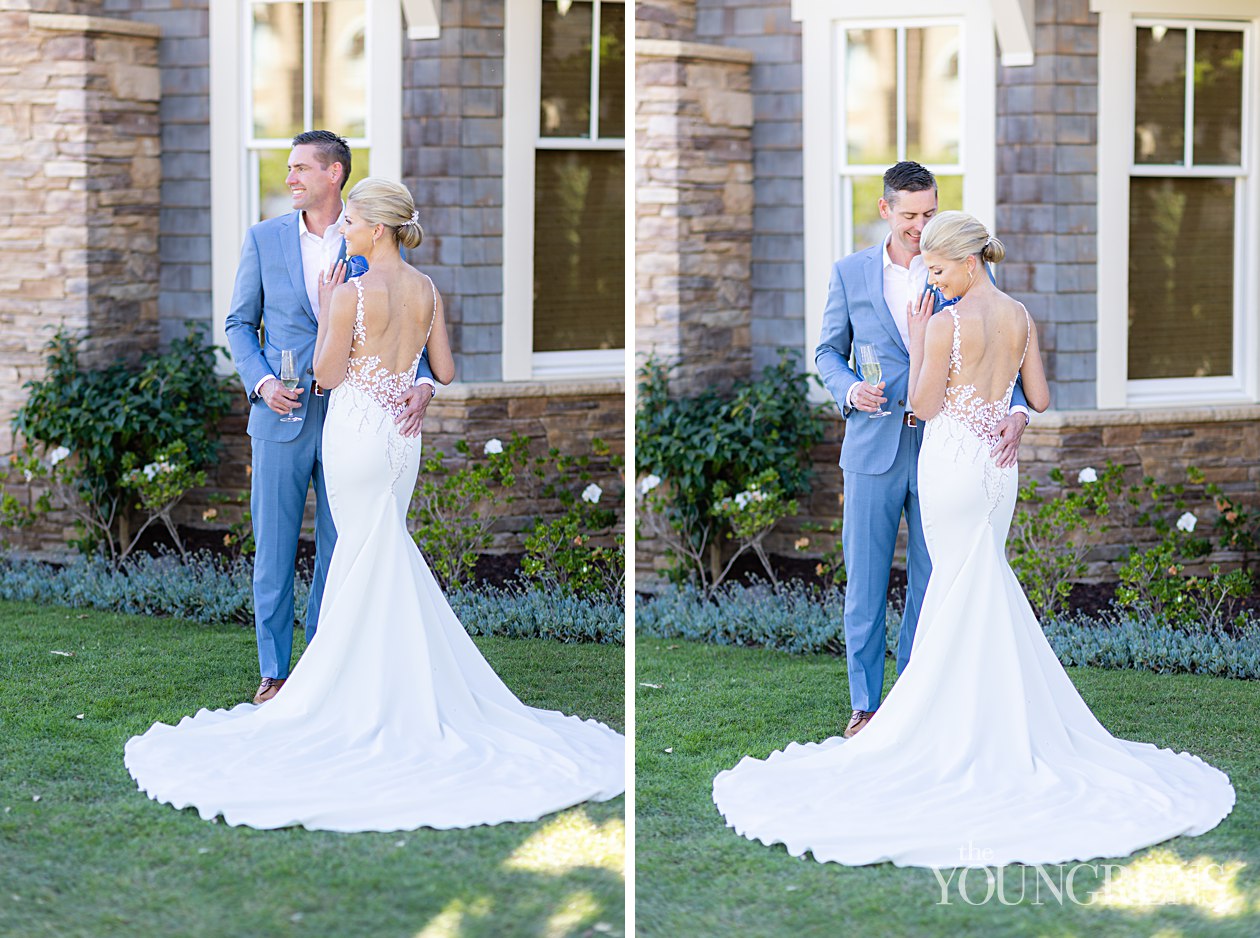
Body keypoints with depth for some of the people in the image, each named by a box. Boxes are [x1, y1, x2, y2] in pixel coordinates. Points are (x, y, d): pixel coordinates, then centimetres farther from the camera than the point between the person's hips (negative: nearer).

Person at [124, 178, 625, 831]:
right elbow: (446, 374, 6)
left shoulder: (351, 294, -17)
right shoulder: (428, 292, 1)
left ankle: (366, 683, 9)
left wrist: (324, 311, -1)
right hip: (406, 433, 6)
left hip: (357, 429, -6)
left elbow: (326, 375, -11)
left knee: (364, 549, 4)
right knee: (387, 550, 15)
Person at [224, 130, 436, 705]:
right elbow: (240, 323, 8)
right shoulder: (264, 239, 3)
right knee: (273, 550, 3)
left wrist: (423, 382, -15)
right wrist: (261, 384, -8)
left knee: (339, 550, 7)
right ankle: (274, 671, 12)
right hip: (281, 418, 0)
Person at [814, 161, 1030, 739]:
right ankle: (865, 703, 14)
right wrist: (849, 389, -10)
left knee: (931, 582, 6)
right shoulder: (850, 273, 5)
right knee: (865, 583, 3)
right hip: (874, 449, 0)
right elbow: (828, 351, 12)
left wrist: (1016, 411, -19)